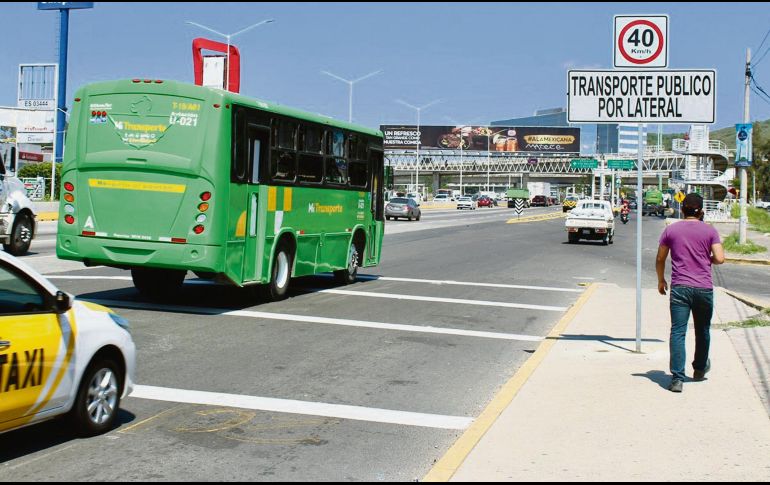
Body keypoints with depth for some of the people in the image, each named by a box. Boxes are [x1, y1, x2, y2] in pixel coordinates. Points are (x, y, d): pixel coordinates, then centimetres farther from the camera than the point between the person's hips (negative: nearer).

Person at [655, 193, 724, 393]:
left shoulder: (671, 230, 4)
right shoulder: (709, 231, 2)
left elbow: (660, 259, 8)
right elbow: (720, 258, -7)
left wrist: (661, 280, 23)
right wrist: (708, 259, 15)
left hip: (679, 288, -1)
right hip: (704, 288, 1)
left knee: (678, 333, -5)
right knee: (702, 331, 20)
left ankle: (677, 378, -14)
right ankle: (700, 369, 38)